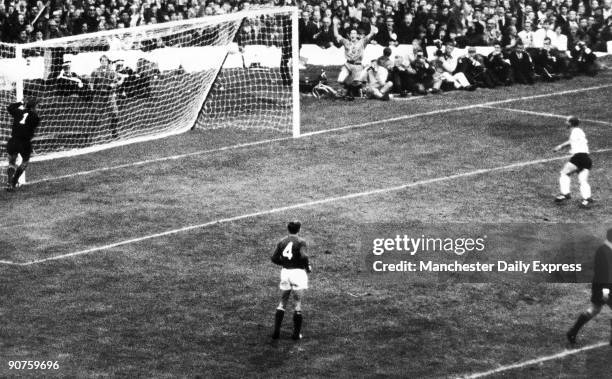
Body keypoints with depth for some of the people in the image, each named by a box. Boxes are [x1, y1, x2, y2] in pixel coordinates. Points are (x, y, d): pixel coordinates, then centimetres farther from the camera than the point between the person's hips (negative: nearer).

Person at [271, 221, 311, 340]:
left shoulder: (282, 242, 7)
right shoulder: (300, 241, -7)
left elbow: (274, 258, 4)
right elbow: (304, 256, -21)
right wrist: (308, 267, -4)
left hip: (285, 272, 4)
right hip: (298, 272, -4)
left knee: (282, 303, 13)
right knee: (298, 303, 6)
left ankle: (276, 331, 9)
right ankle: (296, 333, 7)